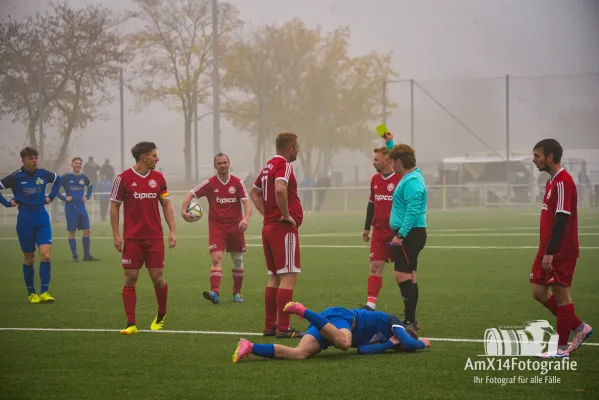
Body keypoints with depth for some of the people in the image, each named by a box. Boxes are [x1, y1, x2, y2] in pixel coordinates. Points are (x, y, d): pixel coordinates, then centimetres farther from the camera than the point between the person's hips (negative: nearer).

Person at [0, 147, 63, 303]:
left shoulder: (43, 174, 1)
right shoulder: (16, 177, -8)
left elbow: (58, 179, 21)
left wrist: (51, 197, 14)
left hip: (42, 218, 2)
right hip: (25, 219, -1)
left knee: (45, 255, -14)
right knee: (29, 259, 6)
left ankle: (44, 293, -11)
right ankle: (31, 293, 18)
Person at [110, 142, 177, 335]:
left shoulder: (158, 178, 5)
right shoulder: (124, 178, -4)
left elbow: (166, 204, 11)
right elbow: (114, 206, 1)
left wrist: (172, 230, 3)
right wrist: (116, 234, -4)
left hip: (155, 237, 2)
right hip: (132, 238, -2)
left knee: (158, 277, 1)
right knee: (130, 279, -3)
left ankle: (161, 314, 25)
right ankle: (131, 324, 2)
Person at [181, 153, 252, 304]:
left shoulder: (237, 182, 0)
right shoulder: (210, 183, -2)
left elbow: (247, 202, -5)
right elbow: (190, 195, -1)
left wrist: (246, 219, -24)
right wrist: (184, 211, -18)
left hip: (235, 227, 2)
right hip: (216, 227, -2)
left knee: (238, 260, 8)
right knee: (216, 259, -16)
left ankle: (237, 293, 22)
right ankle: (215, 292, -29)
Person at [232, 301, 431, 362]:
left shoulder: (381, 336, 31)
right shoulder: (393, 323, 11)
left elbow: (362, 349, 11)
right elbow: (407, 343, -5)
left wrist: (389, 344, 14)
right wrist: (421, 343, 16)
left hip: (328, 325, 8)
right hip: (340, 317, -8)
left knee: (299, 353, -16)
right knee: (344, 341, -43)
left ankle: (249, 347, -28)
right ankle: (303, 311, -34)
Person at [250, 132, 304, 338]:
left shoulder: (268, 166, 15)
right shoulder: (284, 165, -13)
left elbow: (254, 193, 27)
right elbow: (280, 189, -32)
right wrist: (286, 215, -20)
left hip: (269, 226, 9)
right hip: (284, 228, -9)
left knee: (275, 277, 14)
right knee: (289, 277, -8)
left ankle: (270, 325, 17)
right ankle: (283, 328, -10)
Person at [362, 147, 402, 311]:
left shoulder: (401, 179, -10)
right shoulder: (375, 179, 10)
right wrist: (367, 227, 18)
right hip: (379, 232, 5)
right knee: (375, 267, -3)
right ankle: (371, 304, -6)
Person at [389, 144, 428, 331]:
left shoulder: (412, 181, -18)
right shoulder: (410, 177, 13)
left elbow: (413, 211, -25)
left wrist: (401, 235, -27)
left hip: (410, 234, -11)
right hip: (409, 234, 11)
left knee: (403, 275, -12)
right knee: (408, 276, 13)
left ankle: (410, 320, -13)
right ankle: (410, 320, 19)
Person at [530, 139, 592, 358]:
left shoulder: (563, 182, -17)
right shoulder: (552, 181, 14)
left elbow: (561, 220, -22)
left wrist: (549, 253, -23)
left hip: (561, 252, -10)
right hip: (548, 250, 10)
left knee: (561, 295, -1)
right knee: (539, 292, 11)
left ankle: (561, 348, 8)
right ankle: (579, 328, 22)